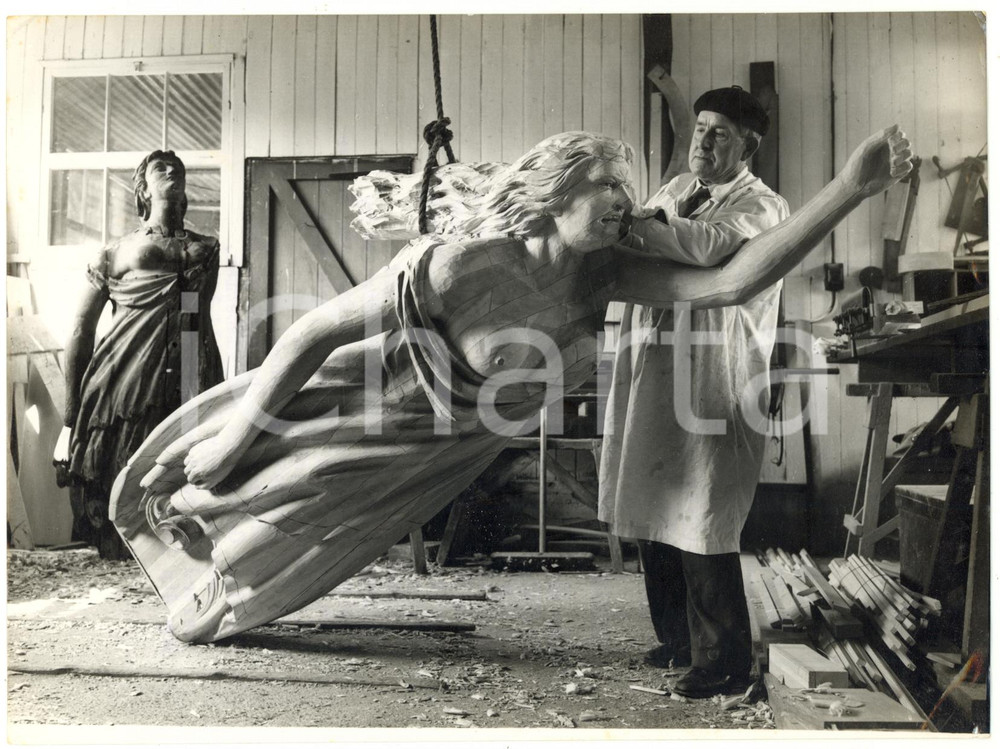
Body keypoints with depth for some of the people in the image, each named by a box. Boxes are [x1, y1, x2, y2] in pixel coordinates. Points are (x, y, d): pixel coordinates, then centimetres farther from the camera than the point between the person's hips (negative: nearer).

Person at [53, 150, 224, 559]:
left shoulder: (208, 249, 20)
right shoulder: (115, 254, 13)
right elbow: (81, 334, 11)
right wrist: (70, 422, 5)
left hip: (191, 401, 2)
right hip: (124, 401, -1)